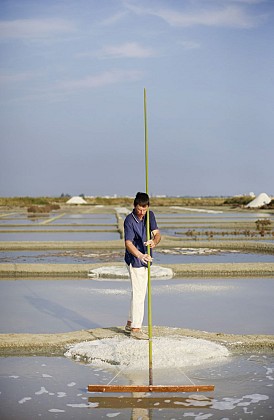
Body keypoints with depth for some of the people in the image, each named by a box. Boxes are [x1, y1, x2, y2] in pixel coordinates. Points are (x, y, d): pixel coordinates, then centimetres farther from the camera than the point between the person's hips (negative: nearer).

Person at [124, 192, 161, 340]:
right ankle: (135, 329, 0)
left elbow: (157, 234, -7)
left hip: (145, 260, 8)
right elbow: (128, 243, -32)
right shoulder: (129, 220, -21)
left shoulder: (150, 215, 0)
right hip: (134, 260, -8)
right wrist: (140, 255, -50)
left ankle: (130, 324, 29)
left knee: (139, 293, 16)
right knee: (138, 294, -7)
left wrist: (154, 241, -32)